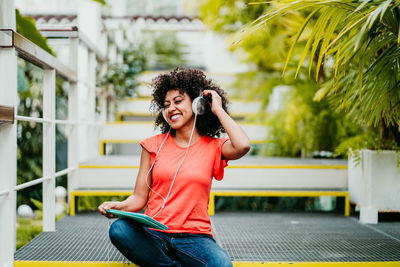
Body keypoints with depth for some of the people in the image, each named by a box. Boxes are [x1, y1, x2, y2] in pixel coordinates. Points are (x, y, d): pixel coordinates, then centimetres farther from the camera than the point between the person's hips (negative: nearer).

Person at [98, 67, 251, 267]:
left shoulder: (213, 147, 8)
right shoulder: (154, 145, 12)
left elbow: (243, 146, -16)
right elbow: (139, 198, 10)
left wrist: (218, 110, -1)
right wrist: (119, 206, -13)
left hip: (194, 237, -1)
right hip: (153, 233, 2)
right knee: (119, 229, -32)